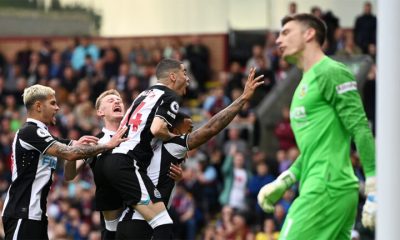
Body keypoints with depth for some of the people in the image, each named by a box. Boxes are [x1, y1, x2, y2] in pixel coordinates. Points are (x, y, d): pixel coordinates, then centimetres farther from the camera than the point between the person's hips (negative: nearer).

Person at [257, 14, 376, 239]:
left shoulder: (331, 73, -7)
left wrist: (373, 191, -18)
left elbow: (361, 131, -13)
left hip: (327, 190, -9)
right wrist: (281, 183, 23)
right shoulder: (305, 83, 22)